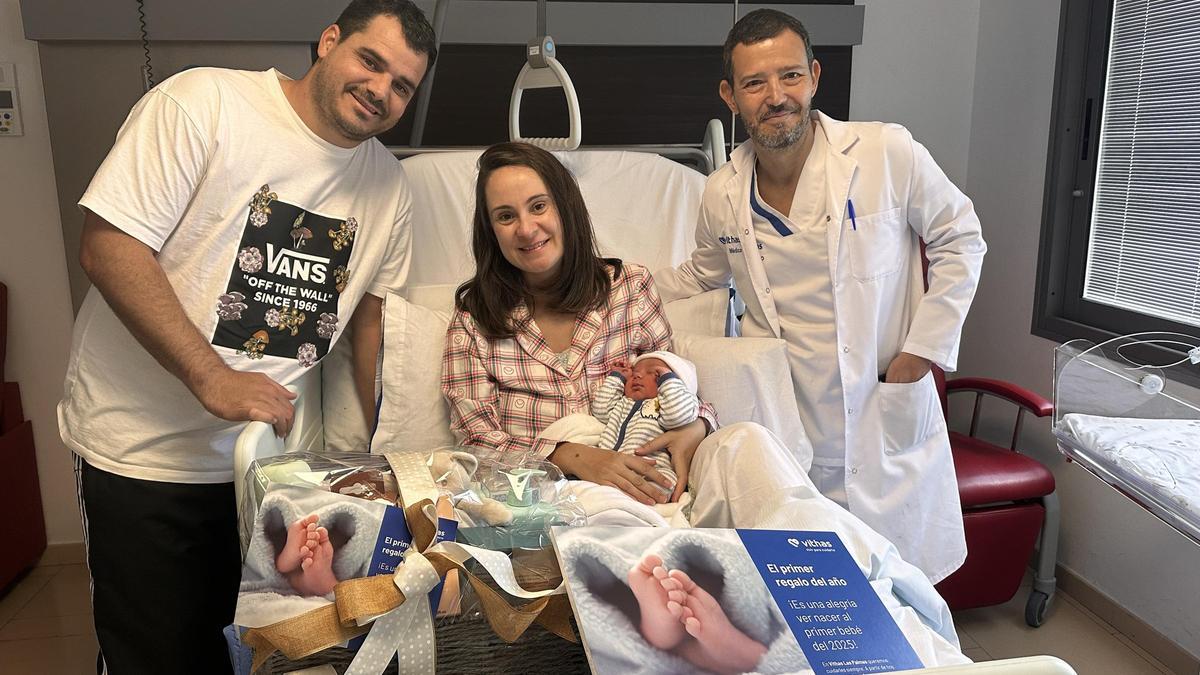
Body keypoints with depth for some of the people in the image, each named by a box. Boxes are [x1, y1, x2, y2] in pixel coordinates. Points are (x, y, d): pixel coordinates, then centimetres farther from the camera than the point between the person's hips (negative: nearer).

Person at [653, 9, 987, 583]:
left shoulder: (887, 153, -10)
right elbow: (701, 275, 20)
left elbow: (959, 241, 2)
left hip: (887, 411, -2)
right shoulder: (722, 195, 1)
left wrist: (923, 348, -4)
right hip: (785, 422, 2)